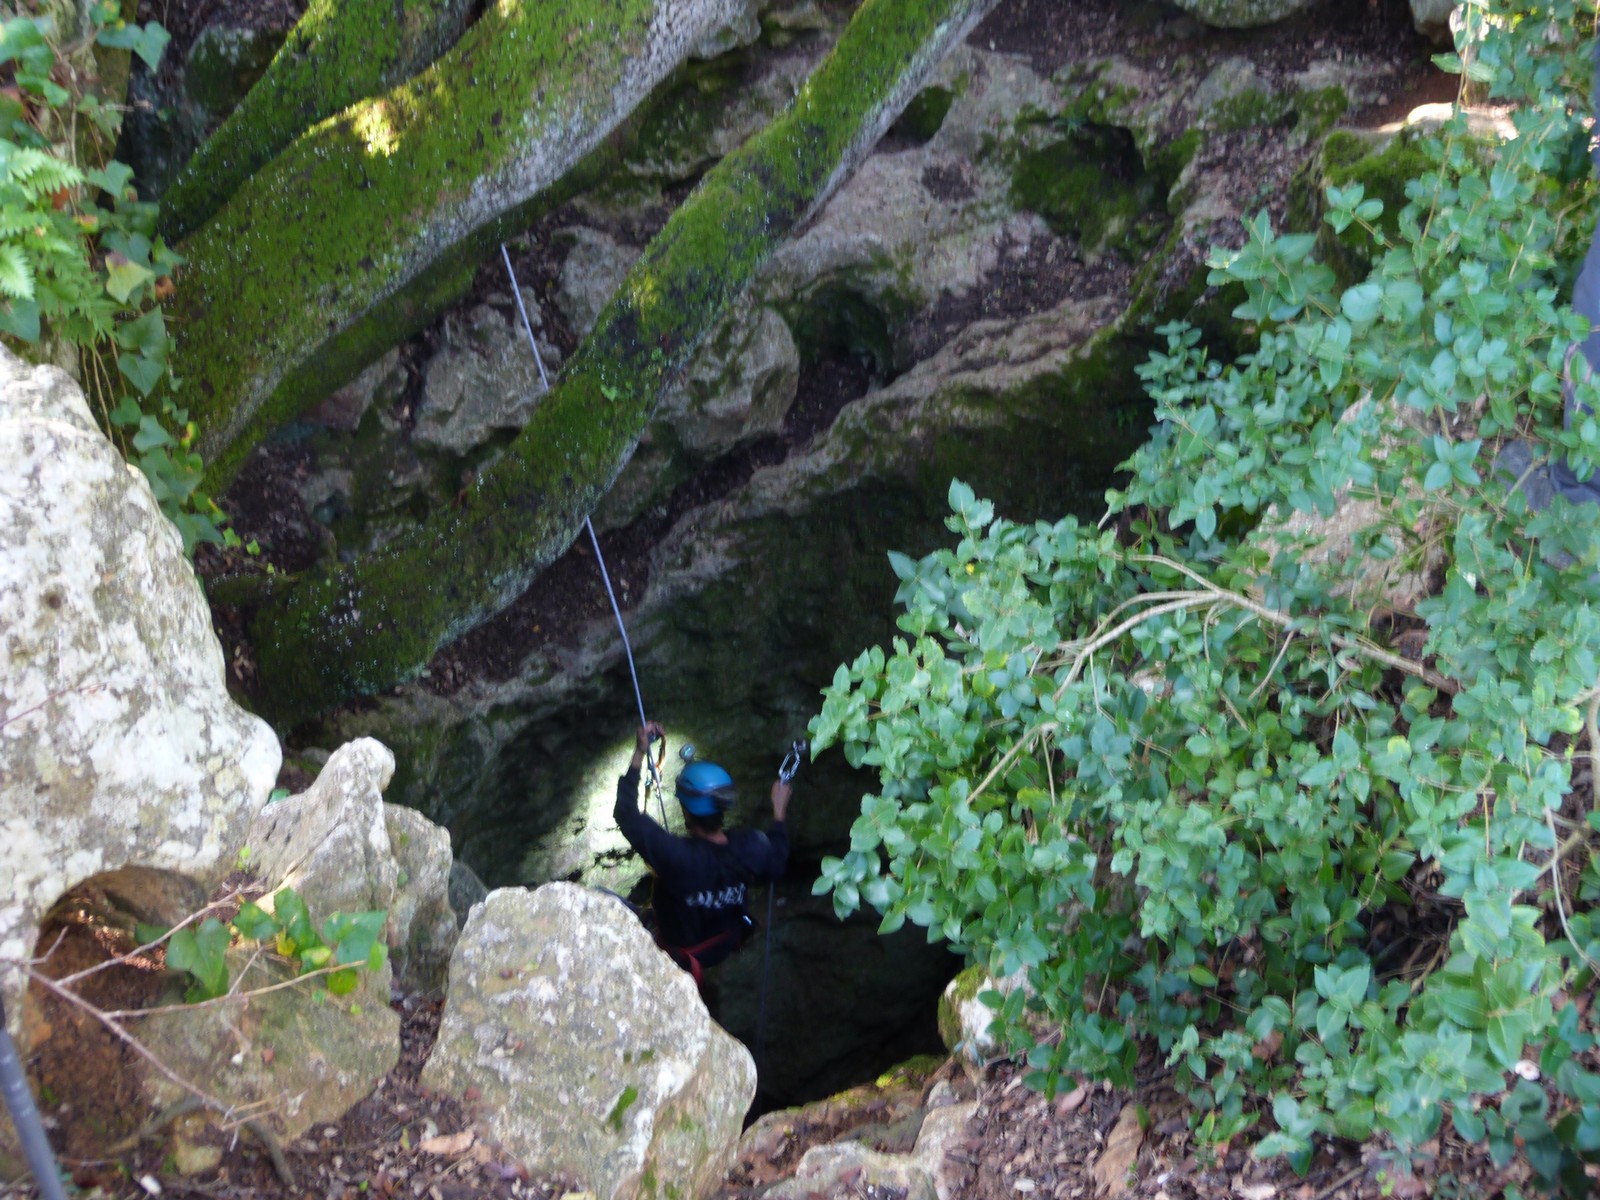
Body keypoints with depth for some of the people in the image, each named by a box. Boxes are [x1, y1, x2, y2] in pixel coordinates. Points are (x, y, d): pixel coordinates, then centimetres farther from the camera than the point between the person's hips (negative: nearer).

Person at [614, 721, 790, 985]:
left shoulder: (676, 856, -43)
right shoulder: (752, 847, -30)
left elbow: (626, 815, -32)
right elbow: (774, 866, -5)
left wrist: (639, 754, -29)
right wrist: (780, 812, 6)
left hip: (681, 955, -5)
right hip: (727, 944, 5)